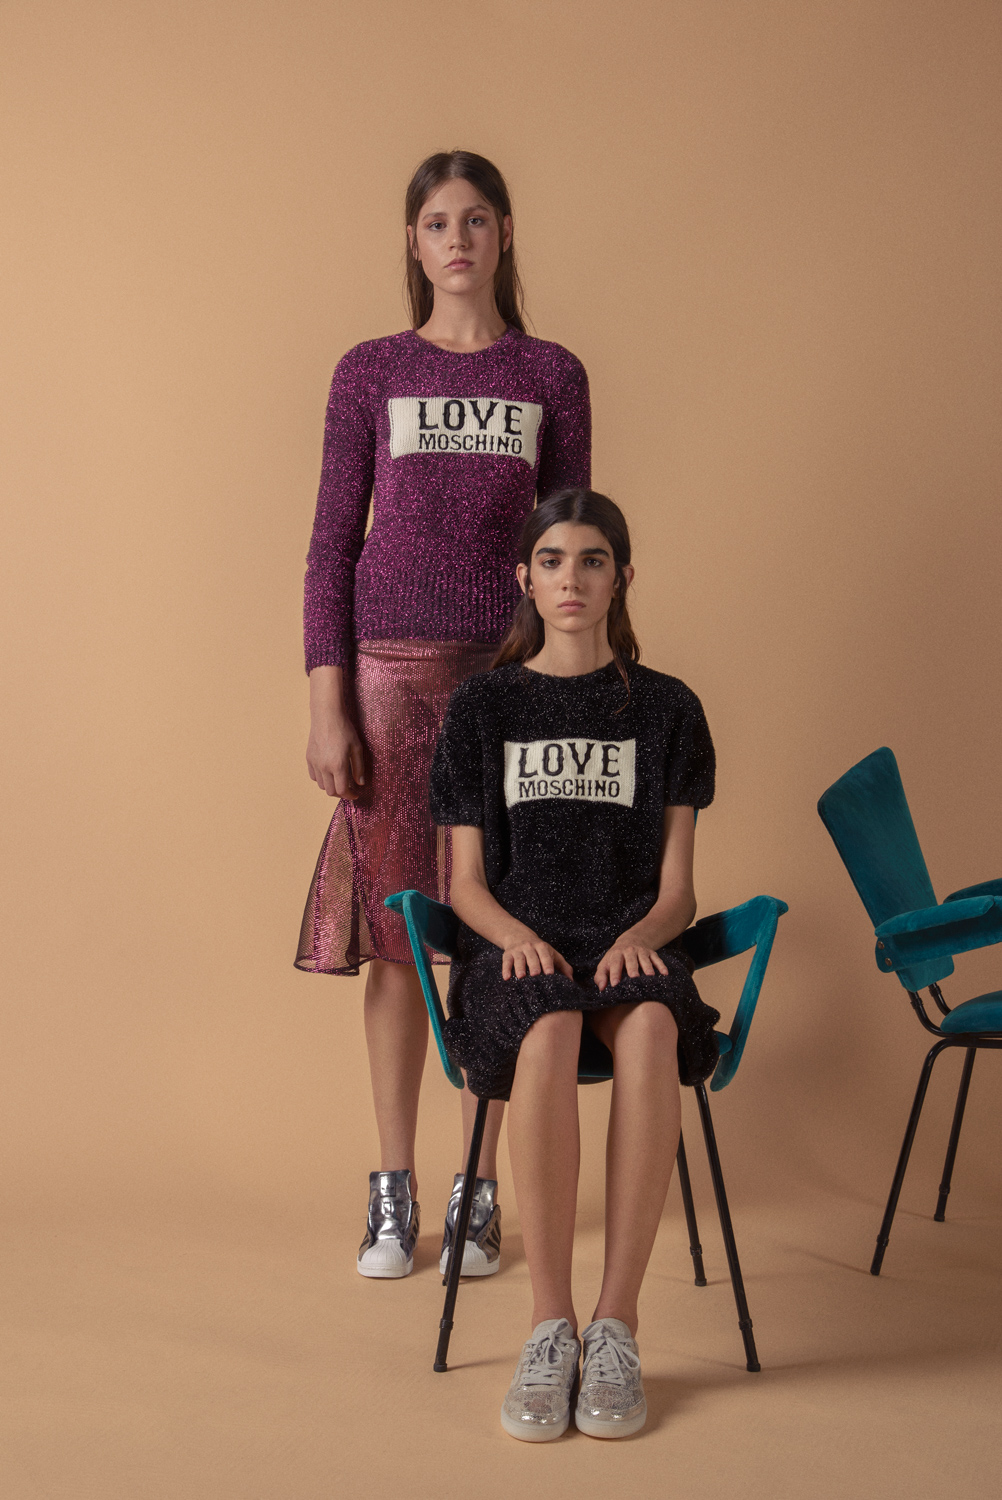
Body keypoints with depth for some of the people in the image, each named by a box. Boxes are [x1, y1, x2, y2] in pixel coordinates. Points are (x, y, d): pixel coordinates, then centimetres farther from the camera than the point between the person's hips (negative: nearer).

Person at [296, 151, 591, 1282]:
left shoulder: (552, 376, 7)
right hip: (390, 671, 0)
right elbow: (333, 545, 3)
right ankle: (392, 1195, 13)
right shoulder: (369, 373, 5)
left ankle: (480, 1192, 14)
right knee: (393, 932, 2)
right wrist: (326, 709, -4)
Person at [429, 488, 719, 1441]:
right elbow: (467, 882, 8)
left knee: (650, 1030, -38)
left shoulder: (665, 709, 13)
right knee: (549, 1033, -38)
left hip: (631, 947, 1)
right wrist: (516, 934, -14)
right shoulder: (482, 706, 12)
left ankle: (615, 1326, -33)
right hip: (517, 948, 0)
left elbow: (677, 888, 9)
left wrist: (641, 936, -14)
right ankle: (550, 1328, -30)